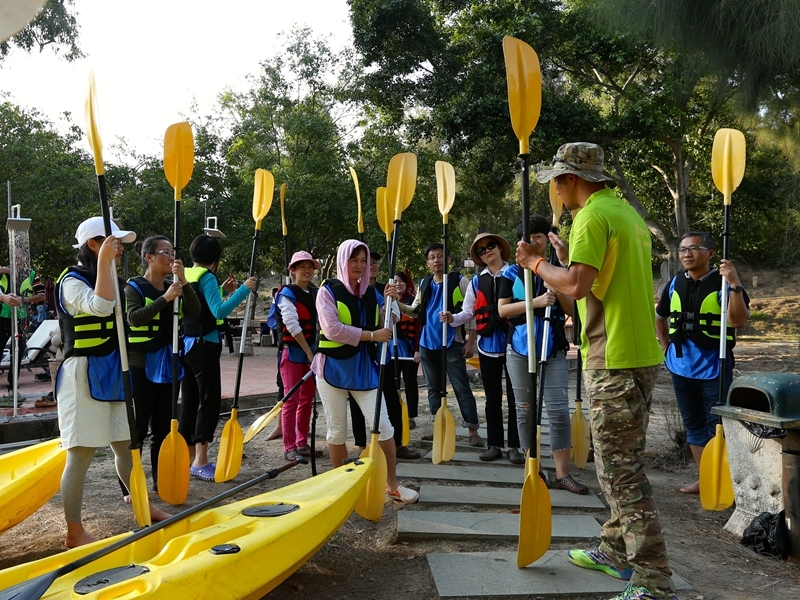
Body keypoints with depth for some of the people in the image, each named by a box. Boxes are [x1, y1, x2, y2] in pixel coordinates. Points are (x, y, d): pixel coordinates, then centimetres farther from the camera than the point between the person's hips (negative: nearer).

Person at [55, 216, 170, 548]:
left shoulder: (113, 281, 16)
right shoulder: (73, 281, -10)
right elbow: (100, 306, -30)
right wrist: (104, 262, -26)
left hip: (114, 374, 8)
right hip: (84, 376, -8)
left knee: (126, 444, 16)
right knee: (81, 454, -3)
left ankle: (144, 507, 29)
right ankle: (74, 532, 8)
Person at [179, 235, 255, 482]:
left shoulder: (184, 275, 11)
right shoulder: (207, 277, -13)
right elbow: (219, 312, -25)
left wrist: (223, 291, 18)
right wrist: (243, 290, -24)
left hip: (186, 345, 9)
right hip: (204, 346, -8)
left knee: (189, 401, 12)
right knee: (210, 400, -3)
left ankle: (188, 458, 20)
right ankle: (200, 461, -3)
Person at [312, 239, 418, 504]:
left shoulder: (371, 292, 6)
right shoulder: (328, 290, -7)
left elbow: (387, 327, 7)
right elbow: (332, 329, -20)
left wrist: (391, 302, -10)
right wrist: (371, 335, -20)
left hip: (364, 367, 4)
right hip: (333, 367, -3)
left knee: (383, 424, -1)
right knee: (337, 430, 7)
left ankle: (392, 484, 11)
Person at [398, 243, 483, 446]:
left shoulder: (460, 281, -5)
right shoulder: (424, 284, 11)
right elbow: (415, 311, 13)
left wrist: (470, 341, -11)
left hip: (452, 344, -5)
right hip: (427, 344, 5)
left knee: (462, 388, -3)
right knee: (434, 388, 12)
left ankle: (473, 431, 0)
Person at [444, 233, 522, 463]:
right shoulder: (476, 282, 10)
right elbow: (468, 312, 10)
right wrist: (453, 319, -10)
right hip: (487, 345, 4)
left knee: (515, 397, 3)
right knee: (492, 398, 11)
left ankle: (514, 446, 11)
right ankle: (494, 444, 19)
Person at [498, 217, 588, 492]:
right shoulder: (512, 273, 4)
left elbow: (571, 310, 4)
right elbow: (502, 310, -5)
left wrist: (558, 290, -15)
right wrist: (536, 301, -17)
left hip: (554, 348, 0)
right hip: (520, 348, 0)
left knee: (559, 410, -6)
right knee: (525, 409, 6)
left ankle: (562, 474, 0)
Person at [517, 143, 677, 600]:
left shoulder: (593, 216, -13)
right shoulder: (628, 212, 17)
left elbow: (576, 285, -23)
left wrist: (536, 262, -7)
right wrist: (568, 256, 19)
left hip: (614, 360, -10)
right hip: (642, 354, 10)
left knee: (621, 469, -5)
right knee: (622, 461, 19)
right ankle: (617, 550, 31)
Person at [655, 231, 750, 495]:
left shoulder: (722, 283, -12)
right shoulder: (674, 284, 5)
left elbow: (738, 320, -26)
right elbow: (660, 316, 22)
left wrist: (735, 284, -35)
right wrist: (666, 346, 14)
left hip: (714, 368, -6)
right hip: (682, 367, 6)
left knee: (717, 426, -1)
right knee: (693, 424, 15)